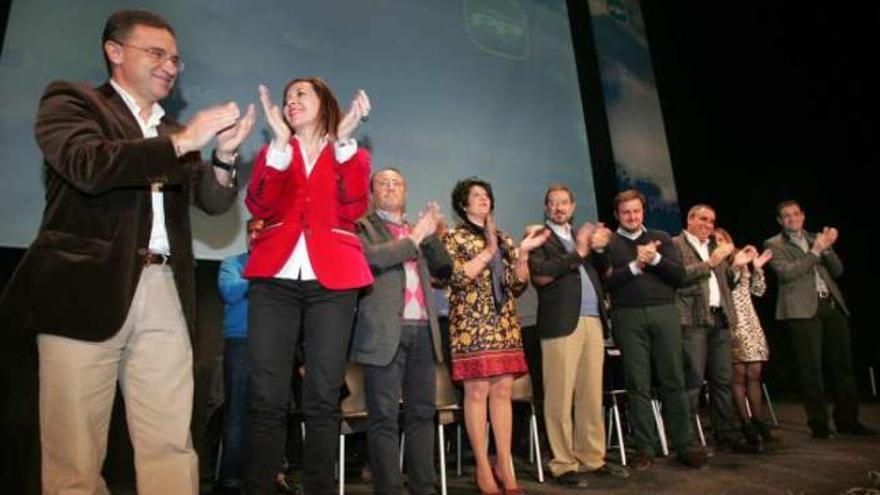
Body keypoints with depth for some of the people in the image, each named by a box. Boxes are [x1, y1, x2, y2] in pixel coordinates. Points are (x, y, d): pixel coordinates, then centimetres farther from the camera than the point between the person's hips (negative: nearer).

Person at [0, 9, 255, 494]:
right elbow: (87, 165, -13)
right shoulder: (71, 99, 8)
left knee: (170, 446, 1)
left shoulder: (175, 132, 22)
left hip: (165, 294, 4)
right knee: (75, 450, 2)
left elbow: (215, 202, 13)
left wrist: (224, 154, -5)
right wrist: (182, 141, -12)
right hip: (86, 289, -4)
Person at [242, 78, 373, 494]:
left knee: (323, 398, 1)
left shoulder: (351, 154, 15)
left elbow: (353, 207, -5)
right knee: (266, 398, -3)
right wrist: (280, 141, -10)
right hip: (275, 279, 1)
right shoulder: (274, 152, 18)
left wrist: (344, 140, -12)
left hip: (331, 282, -1)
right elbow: (258, 206, -2)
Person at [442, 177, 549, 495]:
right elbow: (457, 277, -12)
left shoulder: (503, 239, 18)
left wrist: (523, 254, -1)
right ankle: (483, 468, 4)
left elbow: (518, 285, 12)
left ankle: (504, 465, 10)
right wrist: (488, 252, -13)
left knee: (503, 390, 3)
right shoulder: (454, 237, 4)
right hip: (471, 325, -5)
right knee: (477, 391, -5)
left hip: (505, 325, 5)